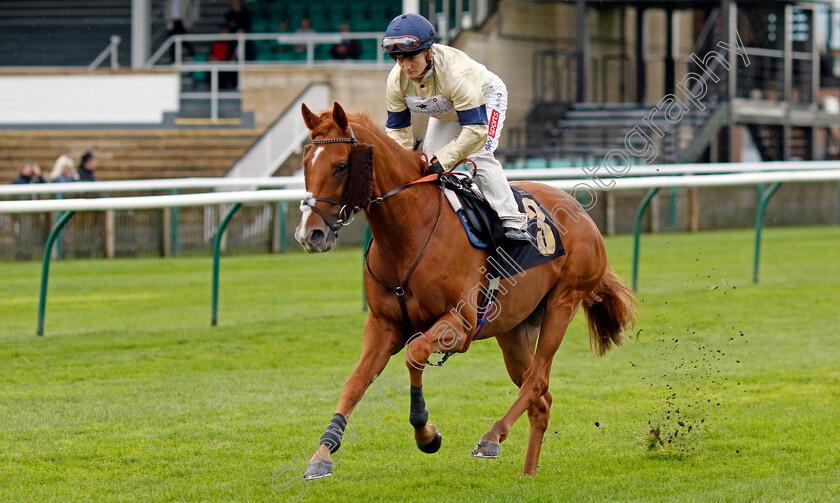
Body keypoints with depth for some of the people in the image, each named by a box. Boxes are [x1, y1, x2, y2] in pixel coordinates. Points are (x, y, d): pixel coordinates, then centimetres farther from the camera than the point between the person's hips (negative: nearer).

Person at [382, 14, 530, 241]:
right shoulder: (396, 81, -27)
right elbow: (397, 129, -15)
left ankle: (512, 220, -22)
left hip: (486, 96, -6)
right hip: (446, 112, 6)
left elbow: (476, 129, -45)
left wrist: (442, 160, -49)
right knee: (429, 161, -1)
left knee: (479, 156, -24)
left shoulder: (454, 73, -45)